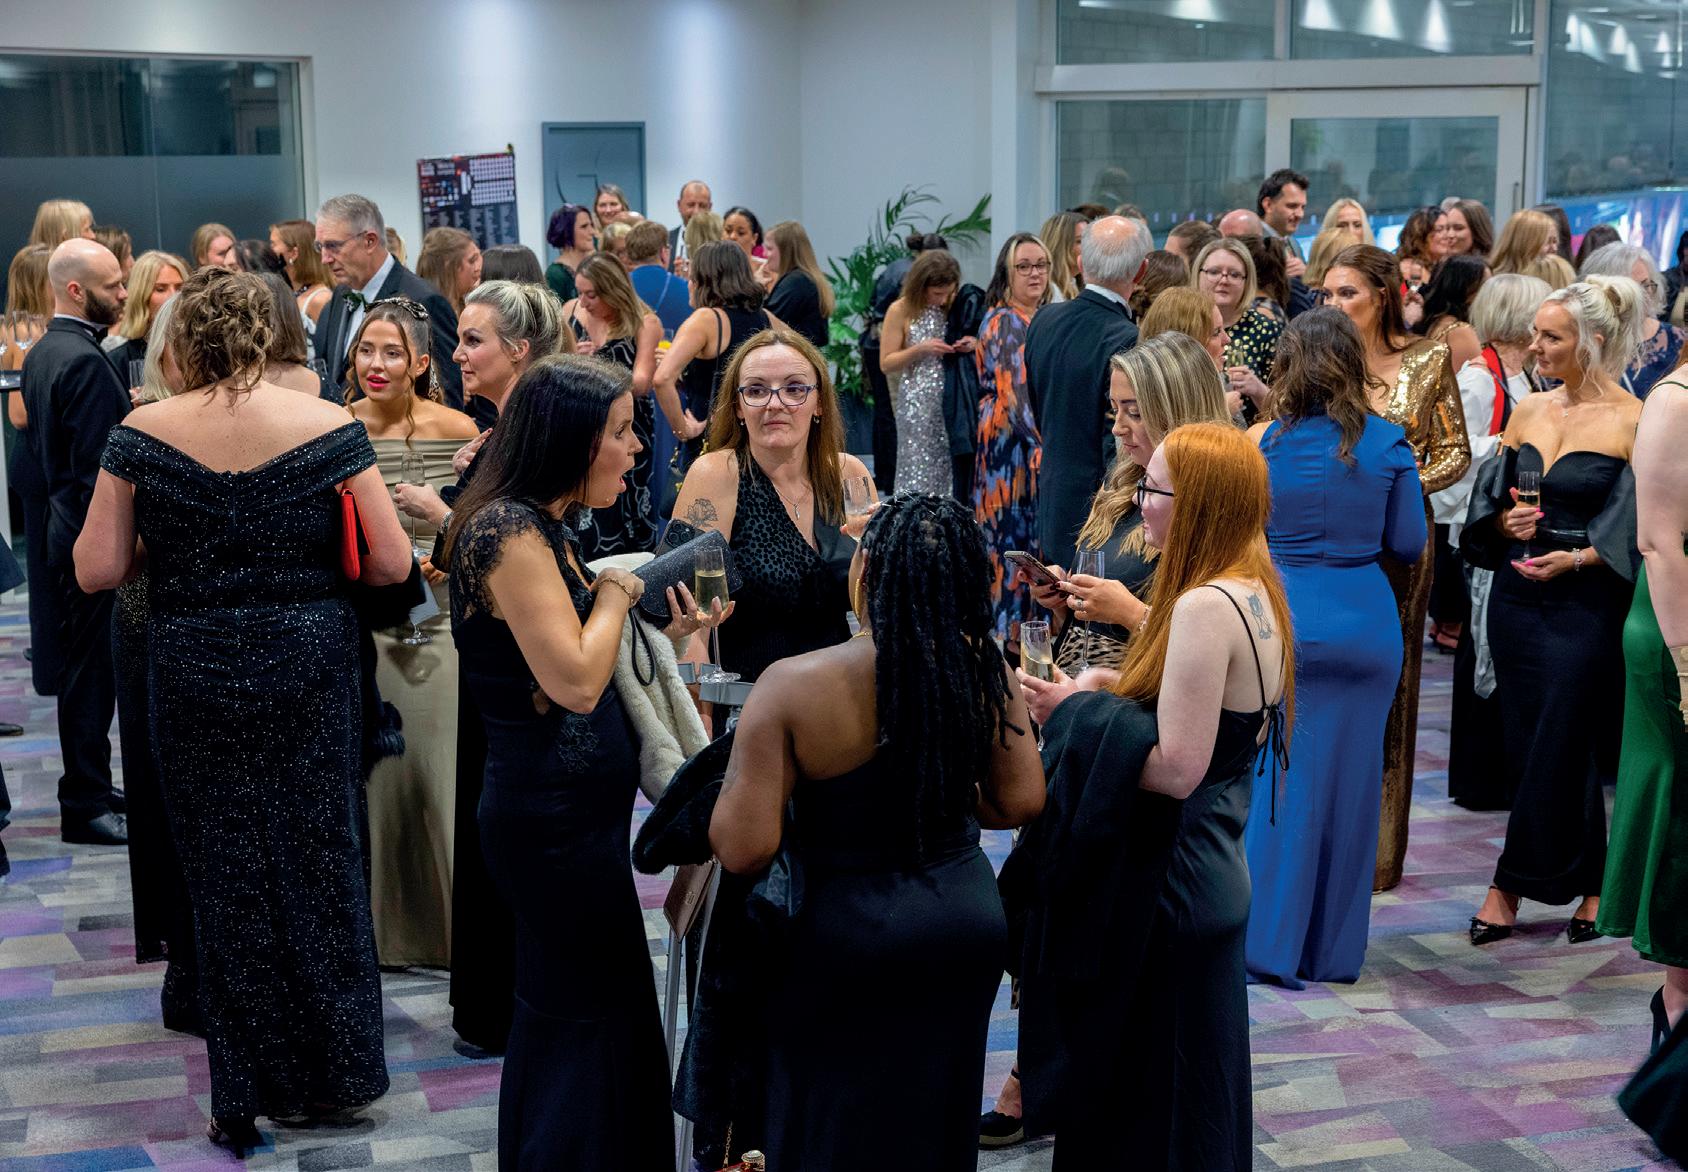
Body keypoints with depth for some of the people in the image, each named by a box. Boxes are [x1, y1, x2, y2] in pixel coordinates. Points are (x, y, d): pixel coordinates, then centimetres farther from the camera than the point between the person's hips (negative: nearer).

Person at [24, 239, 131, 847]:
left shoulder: (41, 353, 10)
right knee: (95, 668, -2)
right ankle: (86, 807, 5)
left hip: (63, 524, 10)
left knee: (83, 665, 18)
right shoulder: (86, 363, -21)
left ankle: (88, 782, 28)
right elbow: (98, 469, -23)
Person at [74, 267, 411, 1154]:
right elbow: (391, 563, -7)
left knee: (225, 877, 11)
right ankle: (333, 1072, 24)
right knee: (318, 858, 14)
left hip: (195, 674, 0)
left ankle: (248, 1096, 19)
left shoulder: (142, 434, -6)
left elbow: (96, 570, -6)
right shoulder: (327, 426, -6)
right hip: (310, 669, 0)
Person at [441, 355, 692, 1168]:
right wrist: (614, 594, -10)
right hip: (557, 817, -10)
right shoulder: (511, 533, -19)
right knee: (593, 1019, 0)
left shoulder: (542, 528, 12)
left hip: (563, 811, 10)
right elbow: (574, 681, -25)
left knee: (558, 1015, 19)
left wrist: (660, 626, 1)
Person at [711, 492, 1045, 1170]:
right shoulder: (982, 670, -10)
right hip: (966, 919, 3)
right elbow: (1020, 803, -3)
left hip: (844, 937, -3)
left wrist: (727, 790, 0)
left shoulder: (793, 687, -21)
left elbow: (744, 849, -21)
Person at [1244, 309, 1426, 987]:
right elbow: (1408, 545, 2)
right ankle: (1334, 950, 18)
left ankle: (1269, 943, 4)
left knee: (1279, 779, 6)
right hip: (1366, 622, 1)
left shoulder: (1261, 444, -6)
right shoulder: (1388, 445, -4)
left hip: (1281, 620, -1)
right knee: (1350, 781, 9)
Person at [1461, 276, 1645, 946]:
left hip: (1586, 605, -6)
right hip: (1517, 596, 6)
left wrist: (1573, 558, -21)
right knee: (1526, 743, 8)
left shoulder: (1632, 422, -8)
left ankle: (1513, 885, 12)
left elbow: (1637, 527, -10)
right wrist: (1505, 520, -7)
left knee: (1555, 747, -1)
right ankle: (1591, 884, 22)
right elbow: (1490, 498, 14)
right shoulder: (1528, 410, 9)